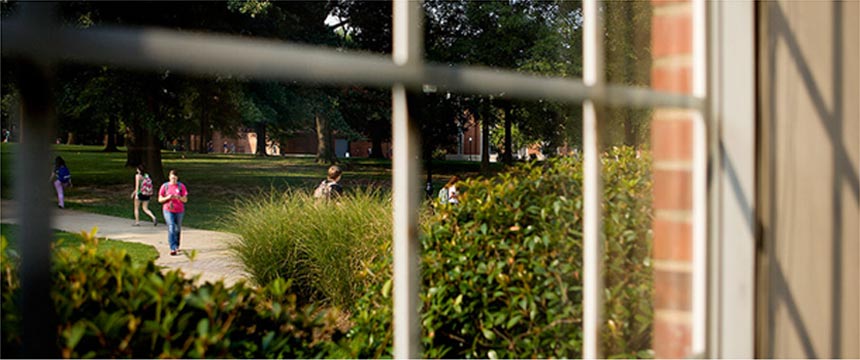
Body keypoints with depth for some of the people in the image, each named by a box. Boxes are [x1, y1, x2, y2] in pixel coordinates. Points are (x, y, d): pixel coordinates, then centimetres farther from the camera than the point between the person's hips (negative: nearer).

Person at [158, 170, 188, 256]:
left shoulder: (181, 186, 0)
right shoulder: (165, 186, 0)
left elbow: (185, 200, -1)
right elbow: (160, 199, 3)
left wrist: (179, 197, -21)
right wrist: (167, 198, -16)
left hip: (179, 211, 2)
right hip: (168, 211, -1)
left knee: (177, 229, 14)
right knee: (171, 229, -14)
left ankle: (177, 246, 33)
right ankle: (173, 249, -19)